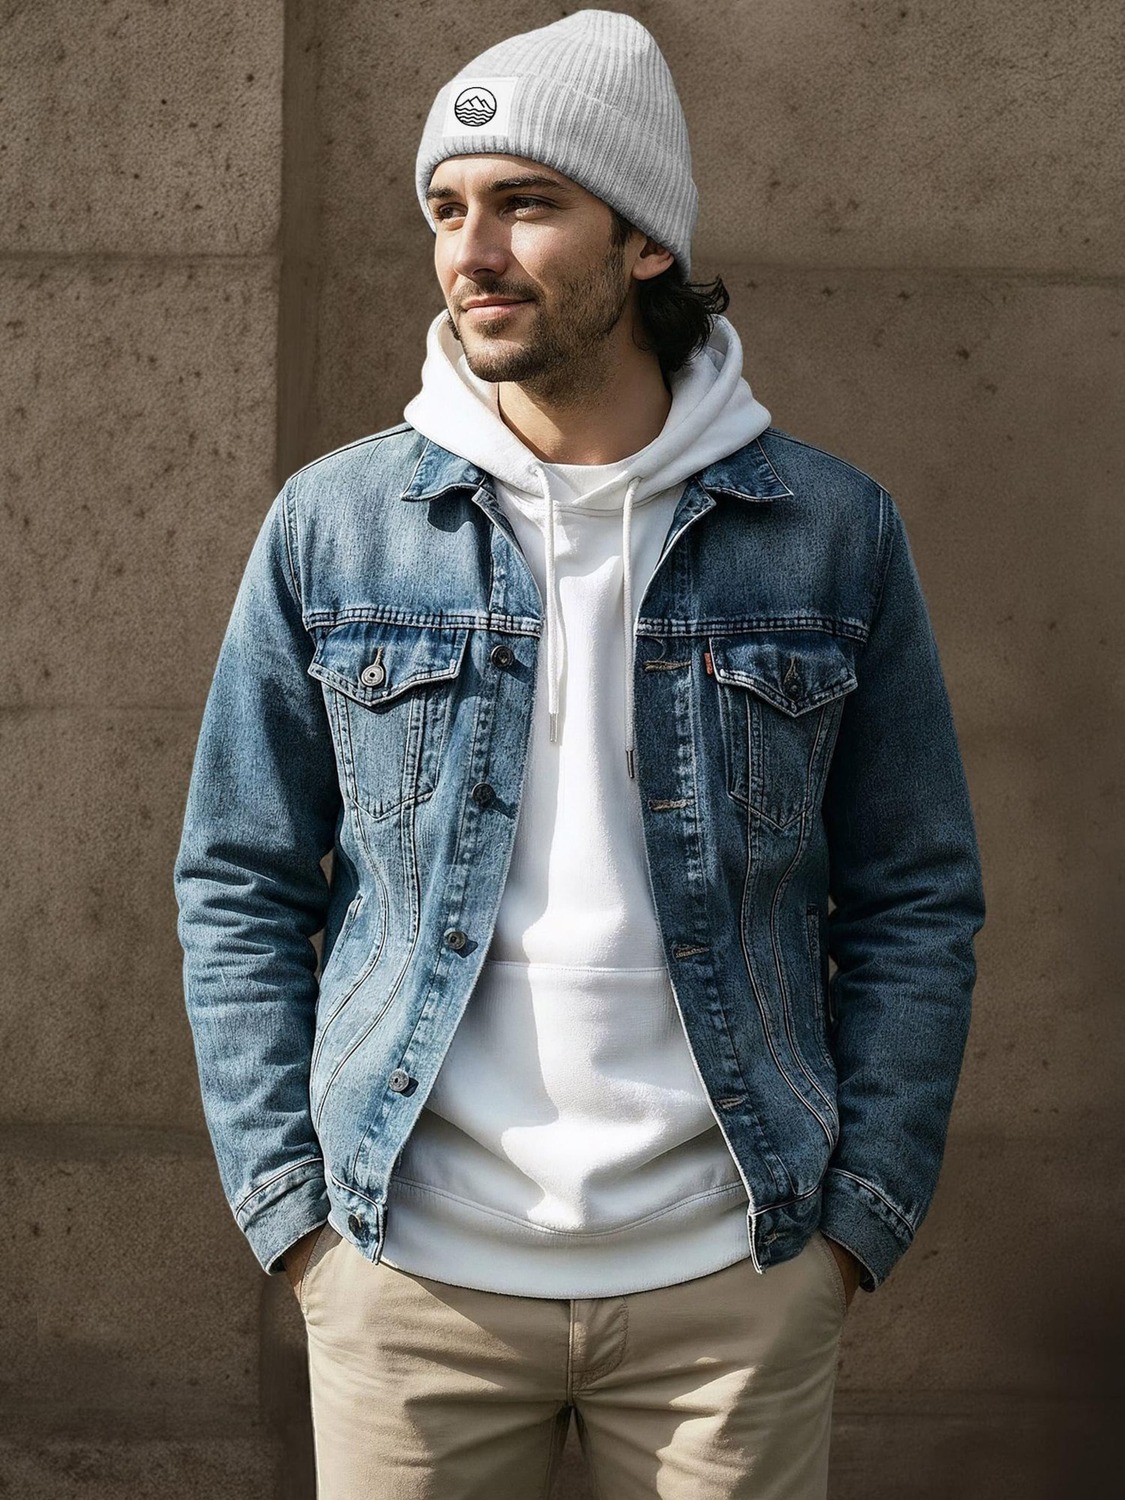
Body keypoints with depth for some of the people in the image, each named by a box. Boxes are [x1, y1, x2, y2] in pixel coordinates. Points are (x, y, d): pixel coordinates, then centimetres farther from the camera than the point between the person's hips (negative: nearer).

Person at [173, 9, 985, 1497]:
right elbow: (239, 886, 4)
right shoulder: (332, 523, 0)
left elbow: (918, 901, 4)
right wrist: (291, 1206, -2)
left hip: (732, 1271, 0)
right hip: (410, 1274, 0)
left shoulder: (833, 530, -1)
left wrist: (859, 1212, -2)